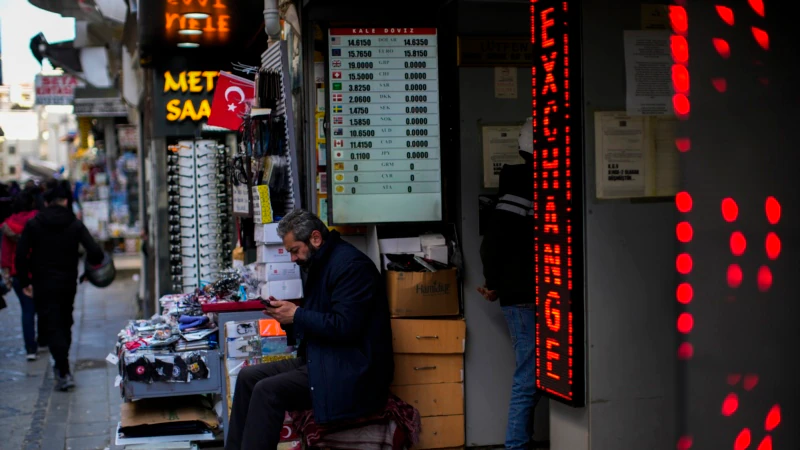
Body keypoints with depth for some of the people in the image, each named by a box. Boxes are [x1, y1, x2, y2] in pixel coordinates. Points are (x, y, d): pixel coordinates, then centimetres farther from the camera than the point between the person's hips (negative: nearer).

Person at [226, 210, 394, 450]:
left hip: (350, 369, -11)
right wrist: (287, 315, 2)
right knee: (248, 376, 3)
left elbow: (345, 327, -25)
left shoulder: (351, 265, -16)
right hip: (320, 359, 11)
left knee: (267, 391, -22)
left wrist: (297, 315, -15)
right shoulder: (321, 264, 15)